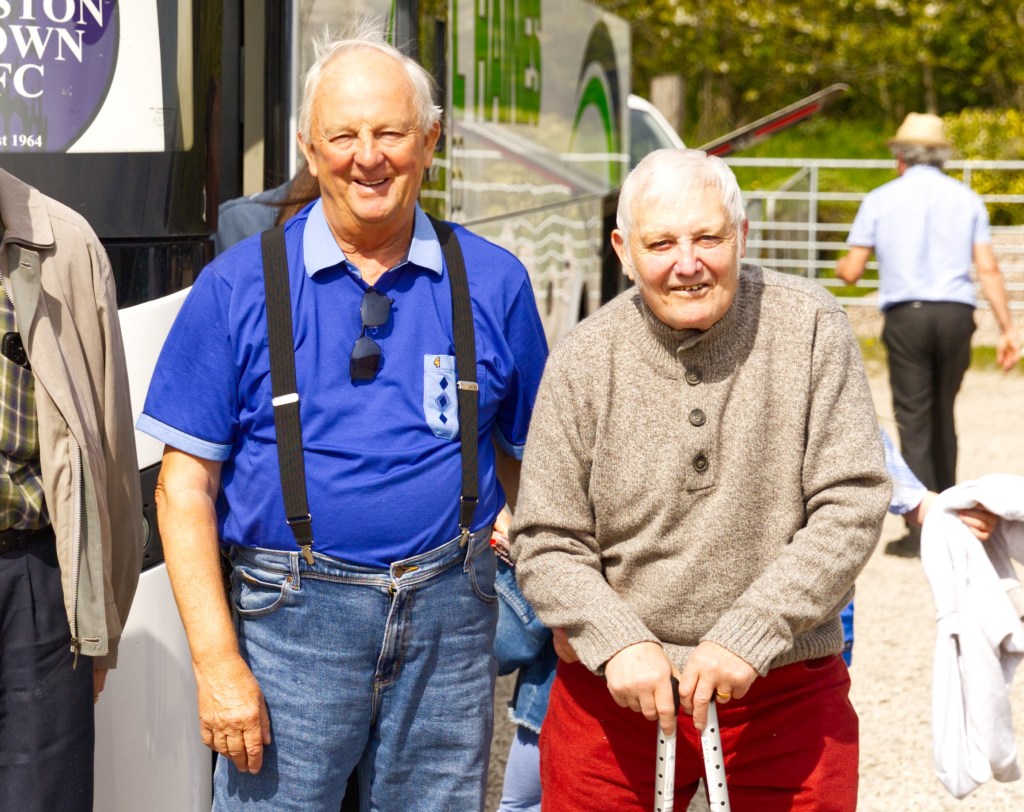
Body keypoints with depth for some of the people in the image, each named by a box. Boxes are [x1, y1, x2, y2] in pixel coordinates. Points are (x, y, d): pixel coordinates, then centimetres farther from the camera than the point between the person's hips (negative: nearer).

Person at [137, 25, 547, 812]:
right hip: (294, 619, -2)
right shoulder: (237, 285, -2)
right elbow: (185, 485, -3)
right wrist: (219, 662, -10)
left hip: (450, 616, 2)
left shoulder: (493, 282, 4)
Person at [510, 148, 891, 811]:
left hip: (788, 697, 0)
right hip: (614, 694, 1)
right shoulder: (583, 361, -4)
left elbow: (853, 503, -10)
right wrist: (618, 643, -17)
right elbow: (546, 545, -1)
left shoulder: (810, 326, -6)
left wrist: (748, 636, -16)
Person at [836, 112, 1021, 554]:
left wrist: (840, 266, 29)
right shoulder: (966, 198, 10)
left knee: (914, 421, 0)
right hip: (956, 314, 2)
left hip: (906, 318, -2)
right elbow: (987, 269, 2)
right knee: (943, 415, 18)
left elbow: (851, 272, 5)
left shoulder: (880, 199, 6)